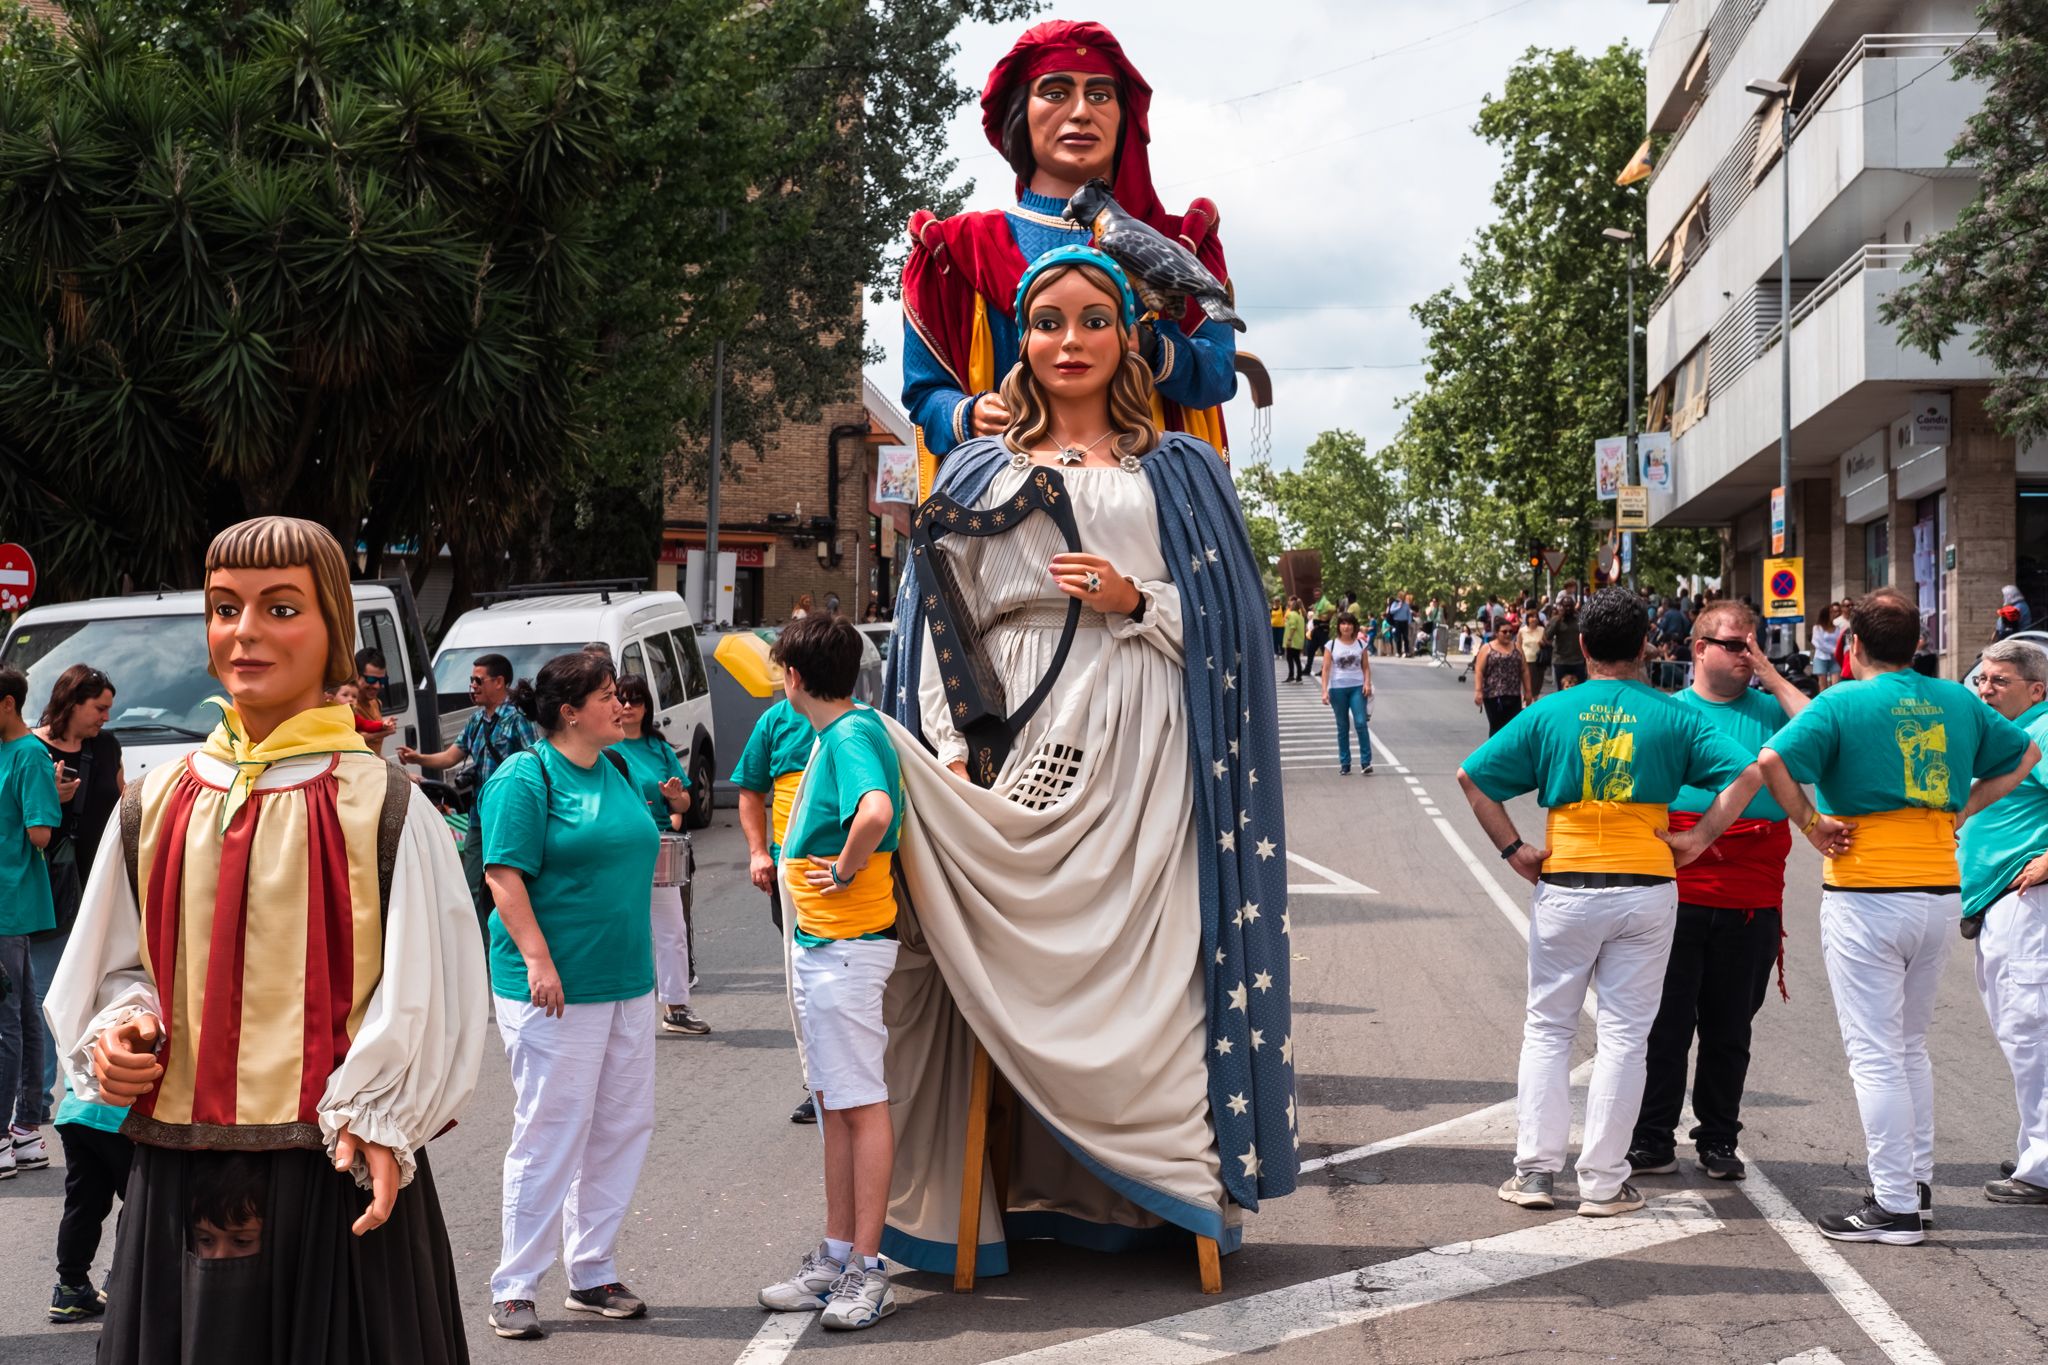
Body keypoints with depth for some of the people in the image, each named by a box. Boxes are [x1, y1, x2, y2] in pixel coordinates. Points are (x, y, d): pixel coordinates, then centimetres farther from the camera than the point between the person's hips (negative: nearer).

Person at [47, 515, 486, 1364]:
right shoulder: (154, 806, 10)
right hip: (176, 1175, 4)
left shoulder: (382, 806, -3)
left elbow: (430, 992, -3)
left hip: (337, 1171, -4)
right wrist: (117, 1033, -1)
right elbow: (116, 970, 20)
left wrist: (375, 1120, -13)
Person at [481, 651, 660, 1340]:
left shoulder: (617, 770, 14)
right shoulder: (525, 777, -10)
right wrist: (537, 959, -23)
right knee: (550, 1134, -4)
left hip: (627, 982, 8)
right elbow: (504, 874, -16)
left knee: (624, 1126, 10)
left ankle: (592, 1272, 22)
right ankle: (514, 1289, 6)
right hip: (556, 987, -8)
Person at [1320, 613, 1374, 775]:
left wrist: (1367, 683, -8)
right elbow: (1326, 669, -1)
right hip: (1338, 688, 0)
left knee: (1361, 723, -12)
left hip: (1357, 688, 0)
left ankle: (1366, 763, -9)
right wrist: (1324, 691, -10)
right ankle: (1344, 764, 11)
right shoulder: (1331, 646, 2)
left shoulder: (1360, 644, 7)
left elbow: (1366, 667, 9)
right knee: (1342, 727, 5)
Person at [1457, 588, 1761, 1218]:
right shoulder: (1674, 717, 0)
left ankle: (1535, 1171, 10)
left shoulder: (1549, 712, 1)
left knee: (1547, 1029, 12)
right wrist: (1698, 838, -4)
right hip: (1646, 888, 0)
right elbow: (1746, 774, -7)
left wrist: (1513, 848, 1)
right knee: (1623, 1036, 5)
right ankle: (1603, 1183, 6)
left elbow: (1471, 776, -2)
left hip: (1564, 888, 0)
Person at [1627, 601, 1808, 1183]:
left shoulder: (1771, 708, 10)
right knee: (1665, 1021, 2)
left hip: (1754, 900, 1)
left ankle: (1719, 1140, 21)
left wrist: (1775, 680, -4)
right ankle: (1652, 1140, 11)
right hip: (1677, 894, -1)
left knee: (1730, 1026, 10)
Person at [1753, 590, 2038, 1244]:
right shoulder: (1957, 701, 8)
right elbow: (2022, 755, 22)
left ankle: (1895, 1206, -1)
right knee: (1910, 1045, 20)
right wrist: (1961, 810, 16)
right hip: (1942, 891, 6)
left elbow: (1772, 761, -24)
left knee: (1874, 1054, -2)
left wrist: (1811, 825, -12)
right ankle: (1918, 1180, 25)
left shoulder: (1844, 703, -9)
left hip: (1866, 896, -6)